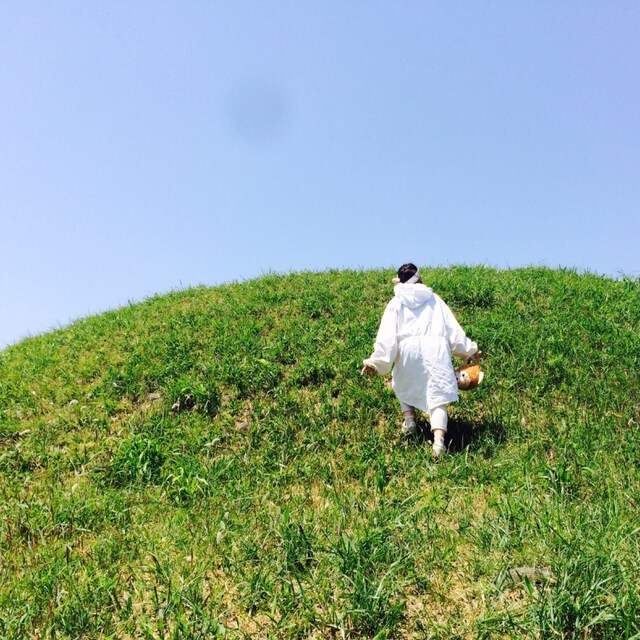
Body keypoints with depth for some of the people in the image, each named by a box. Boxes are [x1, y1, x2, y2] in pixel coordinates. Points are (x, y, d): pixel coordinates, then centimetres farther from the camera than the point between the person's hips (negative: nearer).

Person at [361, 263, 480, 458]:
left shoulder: (397, 303, 14)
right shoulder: (434, 299, 20)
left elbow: (387, 336, 3)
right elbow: (453, 329, 17)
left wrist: (376, 362, 1)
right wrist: (469, 350, 26)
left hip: (408, 349, 0)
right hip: (436, 349, 1)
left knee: (403, 385, 28)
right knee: (437, 396, -4)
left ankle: (409, 419, 11)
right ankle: (439, 438, -24)